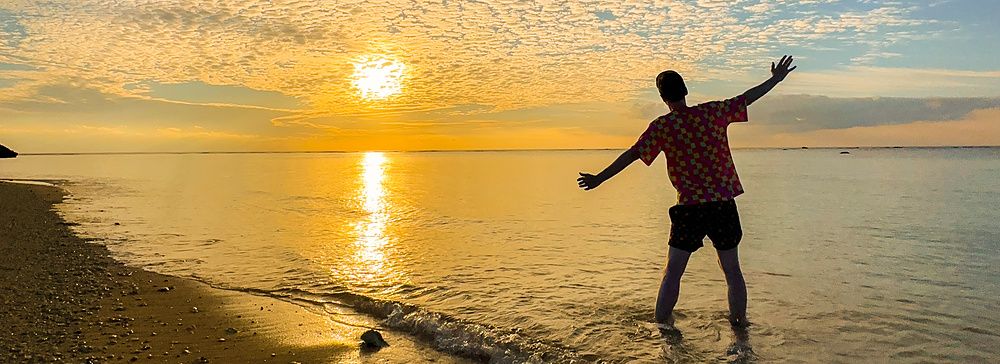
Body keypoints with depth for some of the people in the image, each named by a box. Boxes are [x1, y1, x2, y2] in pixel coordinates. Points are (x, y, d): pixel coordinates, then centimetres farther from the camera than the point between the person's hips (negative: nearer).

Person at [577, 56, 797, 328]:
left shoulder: (662, 126, -6)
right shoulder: (713, 111, 2)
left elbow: (632, 154, -10)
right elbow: (747, 98, 14)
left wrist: (599, 178, -6)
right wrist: (776, 79, 30)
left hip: (690, 207, -3)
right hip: (724, 203, 3)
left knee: (673, 272, 6)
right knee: (732, 270, 16)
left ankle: (660, 326, 9)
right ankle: (740, 322, 26)